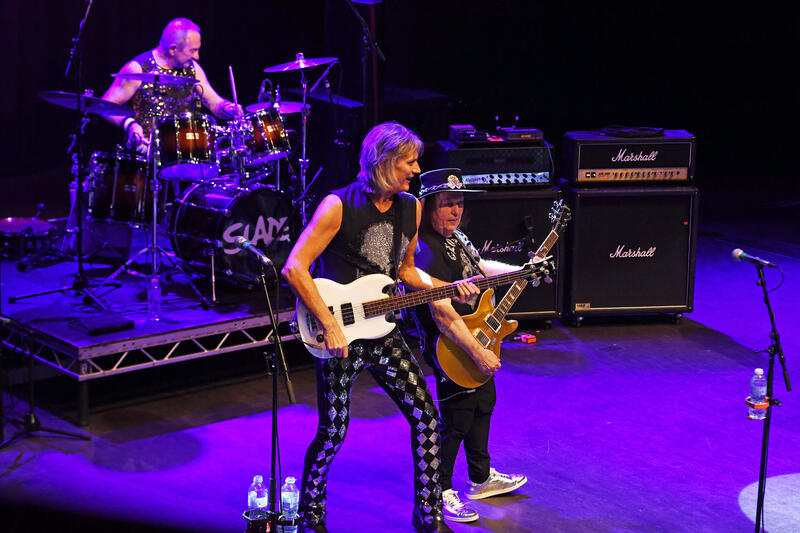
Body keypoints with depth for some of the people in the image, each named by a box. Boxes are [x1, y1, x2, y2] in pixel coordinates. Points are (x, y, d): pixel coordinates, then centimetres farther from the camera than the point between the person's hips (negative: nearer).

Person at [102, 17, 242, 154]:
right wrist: (128, 123, -26)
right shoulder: (137, 69, -9)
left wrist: (228, 108, -11)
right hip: (146, 143, -5)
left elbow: (215, 103, 13)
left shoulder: (192, 68, 9)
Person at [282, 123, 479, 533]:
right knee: (333, 432, 0)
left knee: (425, 417, 2)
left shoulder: (410, 208, 6)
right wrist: (329, 325, -23)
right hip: (341, 336, -6)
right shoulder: (339, 206, -14)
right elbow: (294, 268, -19)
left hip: (383, 333, 6)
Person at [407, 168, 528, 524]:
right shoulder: (427, 251, -26)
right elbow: (442, 314, -32)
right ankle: (440, 492, 11)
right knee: (456, 421, -4)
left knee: (483, 406, 22)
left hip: (479, 340, 11)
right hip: (452, 351, -10)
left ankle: (481, 479, 38)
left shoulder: (455, 237, 5)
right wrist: (478, 353, -31)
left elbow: (480, 266, 25)